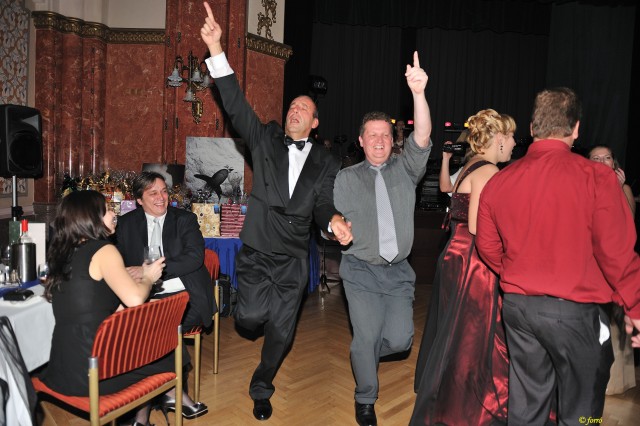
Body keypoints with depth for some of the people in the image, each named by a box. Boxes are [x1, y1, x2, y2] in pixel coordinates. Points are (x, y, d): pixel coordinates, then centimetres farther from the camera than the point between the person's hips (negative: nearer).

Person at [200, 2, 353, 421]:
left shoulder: (326, 162, 4)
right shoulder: (266, 139, 2)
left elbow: (325, 205, -1)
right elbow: (237, 105, -8)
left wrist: (335, 221, -25)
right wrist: (217, 51, -18)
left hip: (294, 260, 1)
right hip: (256, 253, -1)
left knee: (281, 332, 8)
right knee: (251, 319, -16)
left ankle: (261, 389, 37)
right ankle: (262, 307, 26)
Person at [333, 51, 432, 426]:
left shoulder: (405, 169, 4)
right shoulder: (347, 178, 4)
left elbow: (423, 137, -14)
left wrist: (418, 92, -28)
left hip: (398, 270, 2)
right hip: (361, 270, -1)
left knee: (400, 339, -6)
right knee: (366, 338, -6)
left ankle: (365, 353, 30)